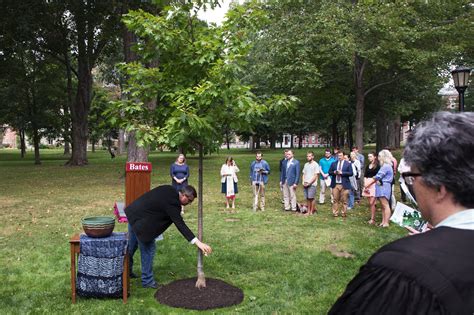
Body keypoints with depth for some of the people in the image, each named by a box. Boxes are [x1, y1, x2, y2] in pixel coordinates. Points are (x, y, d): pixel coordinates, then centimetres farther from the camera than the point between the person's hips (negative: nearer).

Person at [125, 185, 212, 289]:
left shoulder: (169, 189, -1)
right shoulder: (172, 203, -25)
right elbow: (181, 225, -29)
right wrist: (198, 243, -33)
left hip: (133, 212, 10)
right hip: (141, 221, -10)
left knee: (132, 245, 25)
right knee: (148, 248, 1)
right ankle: (147, 280, 14)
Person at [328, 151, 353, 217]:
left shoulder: (348, 164, 3)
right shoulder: (333, 164, 12)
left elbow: (351, 173, -6)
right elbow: (330, 172, 11)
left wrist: (342, 173, -15)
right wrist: (334, 172, -11)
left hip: (344, 185, -2)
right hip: (335, 184, 2)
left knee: (344, 200, 3)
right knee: (335, 199, 3)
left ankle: (343, 213, 13)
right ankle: (335, 212, 10)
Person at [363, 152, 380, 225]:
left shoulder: (377, 166, -5)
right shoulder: (367, 166, 15)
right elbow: (365, 176, 12)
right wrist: (365, 184, -2)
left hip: (374, 184, -6)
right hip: (367, 184, 6)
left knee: (372, 203, -11)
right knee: (370, 203, 7)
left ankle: (372, 219, -6)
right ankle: (372, 218, 13)